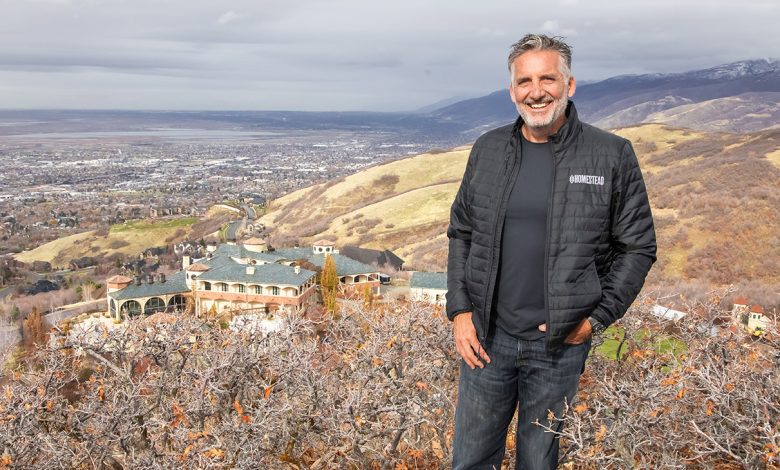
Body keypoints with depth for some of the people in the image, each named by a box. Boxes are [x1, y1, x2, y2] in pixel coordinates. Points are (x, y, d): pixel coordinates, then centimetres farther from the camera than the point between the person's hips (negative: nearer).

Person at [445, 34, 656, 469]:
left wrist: (598, 319, -8)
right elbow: (461, 233, 9)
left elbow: (638, 247, -1)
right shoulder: (488, 150, 3)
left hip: (561, 344, -2)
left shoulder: (612, 155, -5)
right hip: (486, 337, 3)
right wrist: (460, 311, 1)